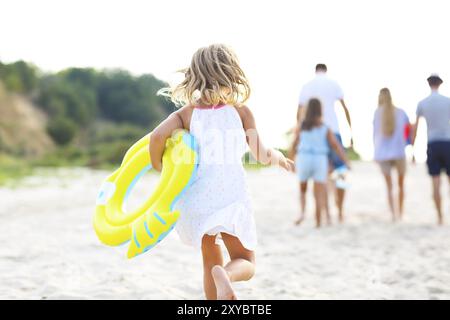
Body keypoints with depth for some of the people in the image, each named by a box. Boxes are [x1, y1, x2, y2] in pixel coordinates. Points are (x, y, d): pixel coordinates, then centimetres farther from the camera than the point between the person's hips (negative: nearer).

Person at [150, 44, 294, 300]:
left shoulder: (187, 113, 3)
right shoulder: (241, 111, 1)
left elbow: (158, 135, -14)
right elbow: (262, 155, -1)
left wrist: (159, 168, 3)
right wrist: (280, 158, 20)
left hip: (196, 199, 3)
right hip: (231, 197, -2)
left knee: (210, 260, 22)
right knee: (246, 263, 10)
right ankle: (225, 276, -25)